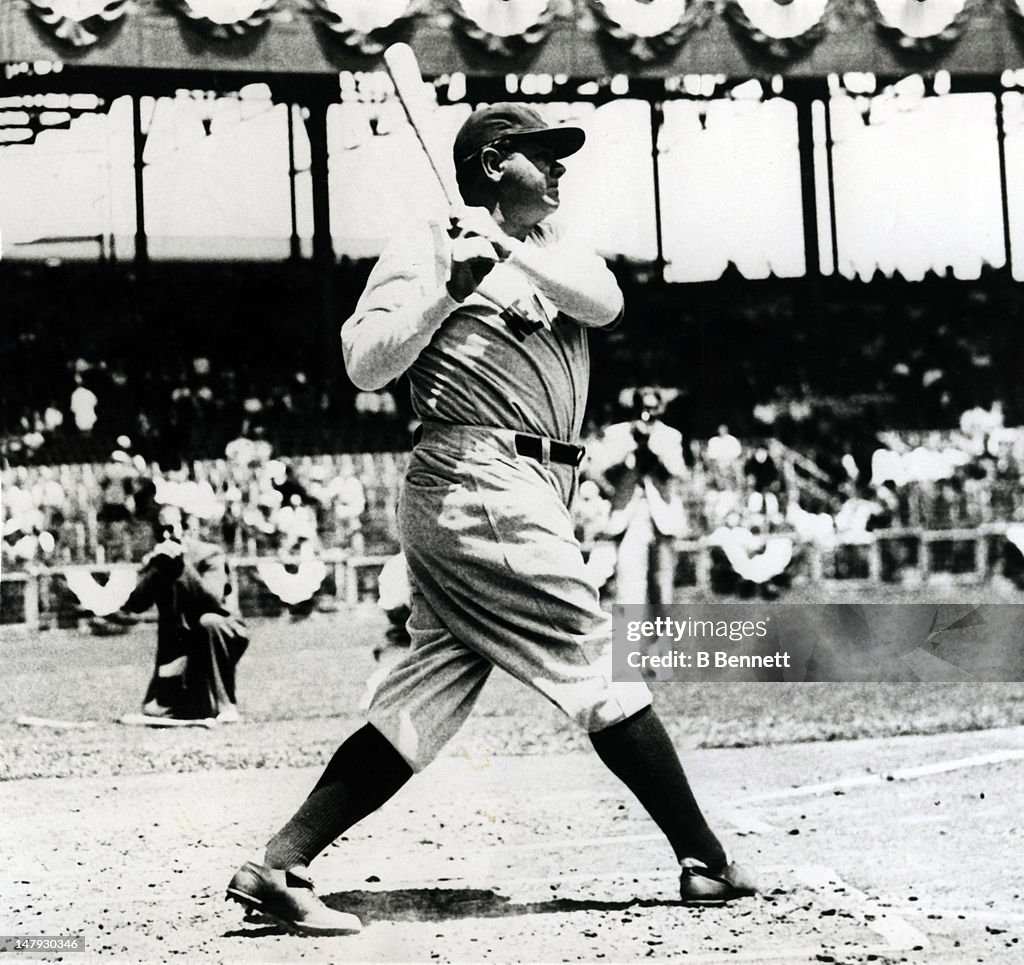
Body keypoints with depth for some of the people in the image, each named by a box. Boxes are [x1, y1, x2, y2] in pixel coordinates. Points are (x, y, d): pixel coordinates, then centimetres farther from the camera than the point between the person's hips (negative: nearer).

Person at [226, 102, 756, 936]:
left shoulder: (551, 247, 22)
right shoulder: (430, 248, 0)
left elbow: (605, 301, 1)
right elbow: (365, 365, -9)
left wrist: (512, 252, -13)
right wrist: (450, 289, -19)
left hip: (531, 499, 8)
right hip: (479, 484, -8)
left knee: (422, 704, 3)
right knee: (602, 668, -5)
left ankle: (278, 868, 4)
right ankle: (706, 862, 2)